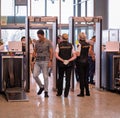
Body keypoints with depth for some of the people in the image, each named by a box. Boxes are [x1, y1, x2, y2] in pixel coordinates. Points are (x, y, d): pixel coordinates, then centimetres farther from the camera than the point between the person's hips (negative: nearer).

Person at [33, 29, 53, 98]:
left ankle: (46, 91, 8)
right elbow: (35, 50, 22)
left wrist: (50, 61, -13)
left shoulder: (48, 42, -2)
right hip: (37, 61, 5)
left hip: (45, 61, -4)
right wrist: (34, 54, -1)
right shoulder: (37, 42, 12)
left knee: (45, 77, -1)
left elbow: (51, 52, -4)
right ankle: (41, 87, 18)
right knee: (35, 75, -4)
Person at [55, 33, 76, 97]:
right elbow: (74, 56, -5)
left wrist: (62, 60, -12)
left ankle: (59, 92, 19)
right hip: (69, 64, 0)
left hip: (61, 64, 0)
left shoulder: (59, 45, -2)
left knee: (60, 78, 15)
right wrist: (68, 60, -12)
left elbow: (56, 55, -12)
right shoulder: (70, 45, 2)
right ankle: (66, 93, 4)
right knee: (68, 79, 5)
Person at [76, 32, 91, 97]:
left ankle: (82, 92, 2)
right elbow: (88, 53, 11)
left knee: (81, 77, 0)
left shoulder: (80, 44, -13)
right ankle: (87, 92, 16)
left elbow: (78, 54, -19)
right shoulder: (88, 44, 5)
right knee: (86, 77, 13)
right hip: (86, 62, 6)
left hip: (80, 62, -6)